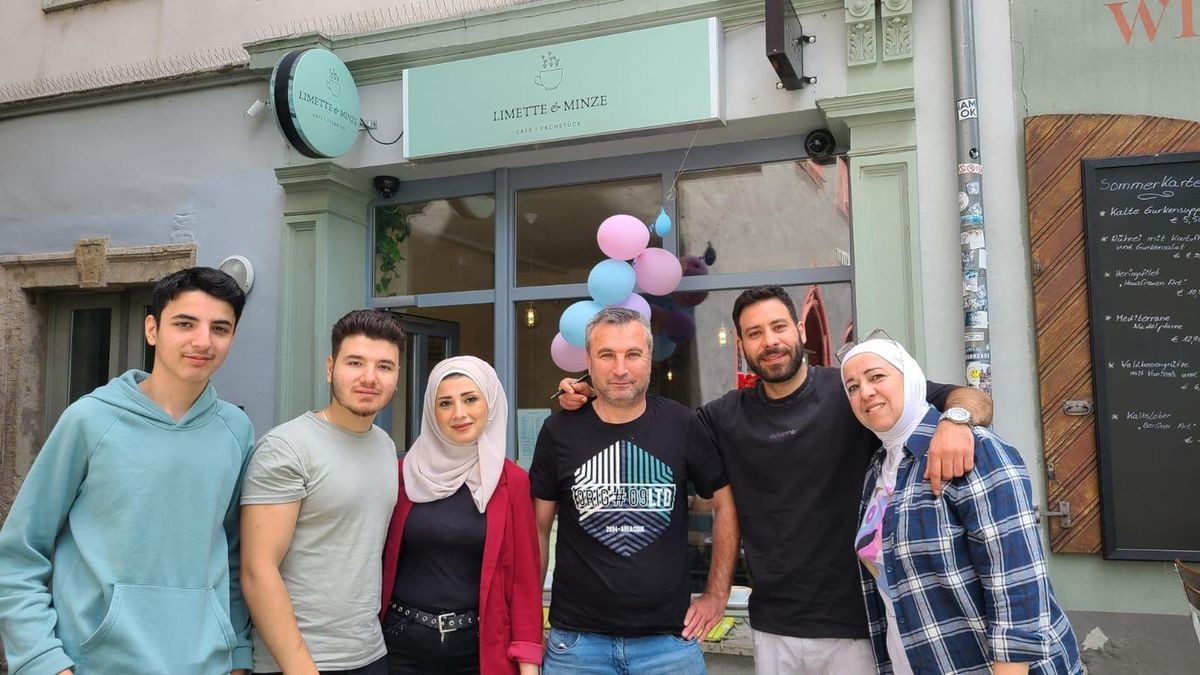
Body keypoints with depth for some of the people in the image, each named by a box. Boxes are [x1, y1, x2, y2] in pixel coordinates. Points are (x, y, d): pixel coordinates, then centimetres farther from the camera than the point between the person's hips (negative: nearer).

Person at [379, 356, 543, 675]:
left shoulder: (511, 481, -5)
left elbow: (524, 576, -4)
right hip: (403, 643, 1)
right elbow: (379, 559, 5)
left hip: (480, 646, -1)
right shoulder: (404, 473, -2)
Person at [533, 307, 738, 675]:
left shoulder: (682, 425, -5)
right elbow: (538, 527, 4)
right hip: (576, 641, 0)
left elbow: (725, 503, 6)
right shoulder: (559, 431, -5)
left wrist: (717, 594, 4)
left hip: (670, 638, 0)